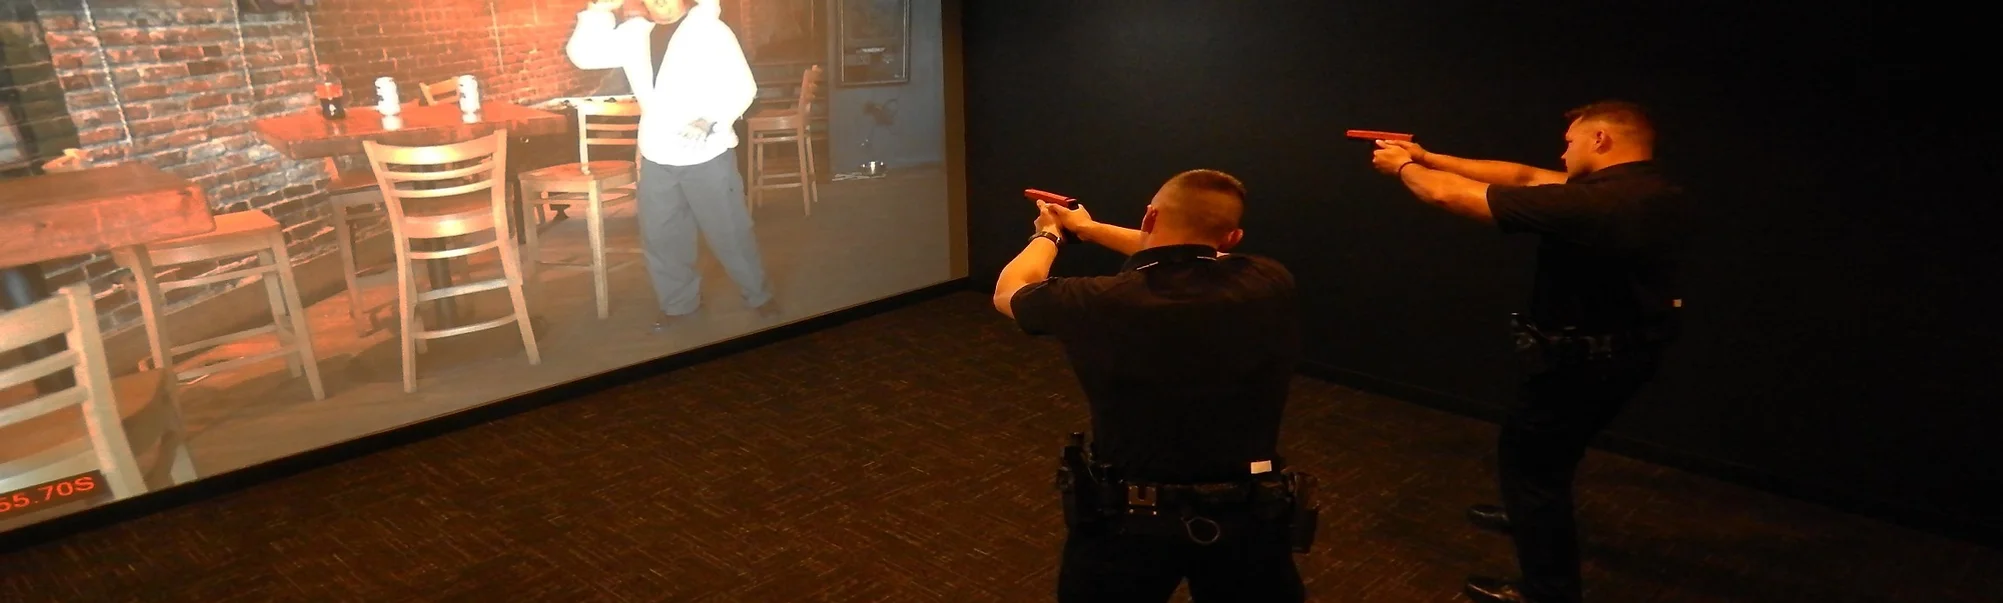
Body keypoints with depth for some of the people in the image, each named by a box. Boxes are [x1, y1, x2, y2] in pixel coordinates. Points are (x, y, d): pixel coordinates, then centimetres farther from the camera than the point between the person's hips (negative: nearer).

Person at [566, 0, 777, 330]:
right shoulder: (633, 33, 7)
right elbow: (583, 54, 5)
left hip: (707, 156, -5)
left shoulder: (712, 30, -7)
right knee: (661, 236, 13)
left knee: (729, 233, 4)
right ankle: (679, 302, 31)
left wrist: (711, 120, -27)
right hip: (656, 159, 5)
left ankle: (759, 296, 23)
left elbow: (742, 86, -12)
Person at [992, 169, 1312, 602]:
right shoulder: (1269, 286, -12)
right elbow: (1184, 255, 11)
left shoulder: (1100, 303, -19)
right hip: (1248, 517, 2)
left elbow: (1008, 293, 4)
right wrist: (1090, 229, 23)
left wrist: (1049, 234, 24)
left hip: (1129, 521, -1)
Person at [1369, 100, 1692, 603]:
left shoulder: (1588, 204, -31)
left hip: (1584, 359, -9)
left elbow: (1450, 195, -24)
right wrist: (1429, 158, 2)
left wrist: (1405, 168, -2)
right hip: (1632, 347, 9)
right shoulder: (1659, 194, -3)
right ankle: (1530, 515, 56)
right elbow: (1525, 176, 1)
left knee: (1529, 459, 10)